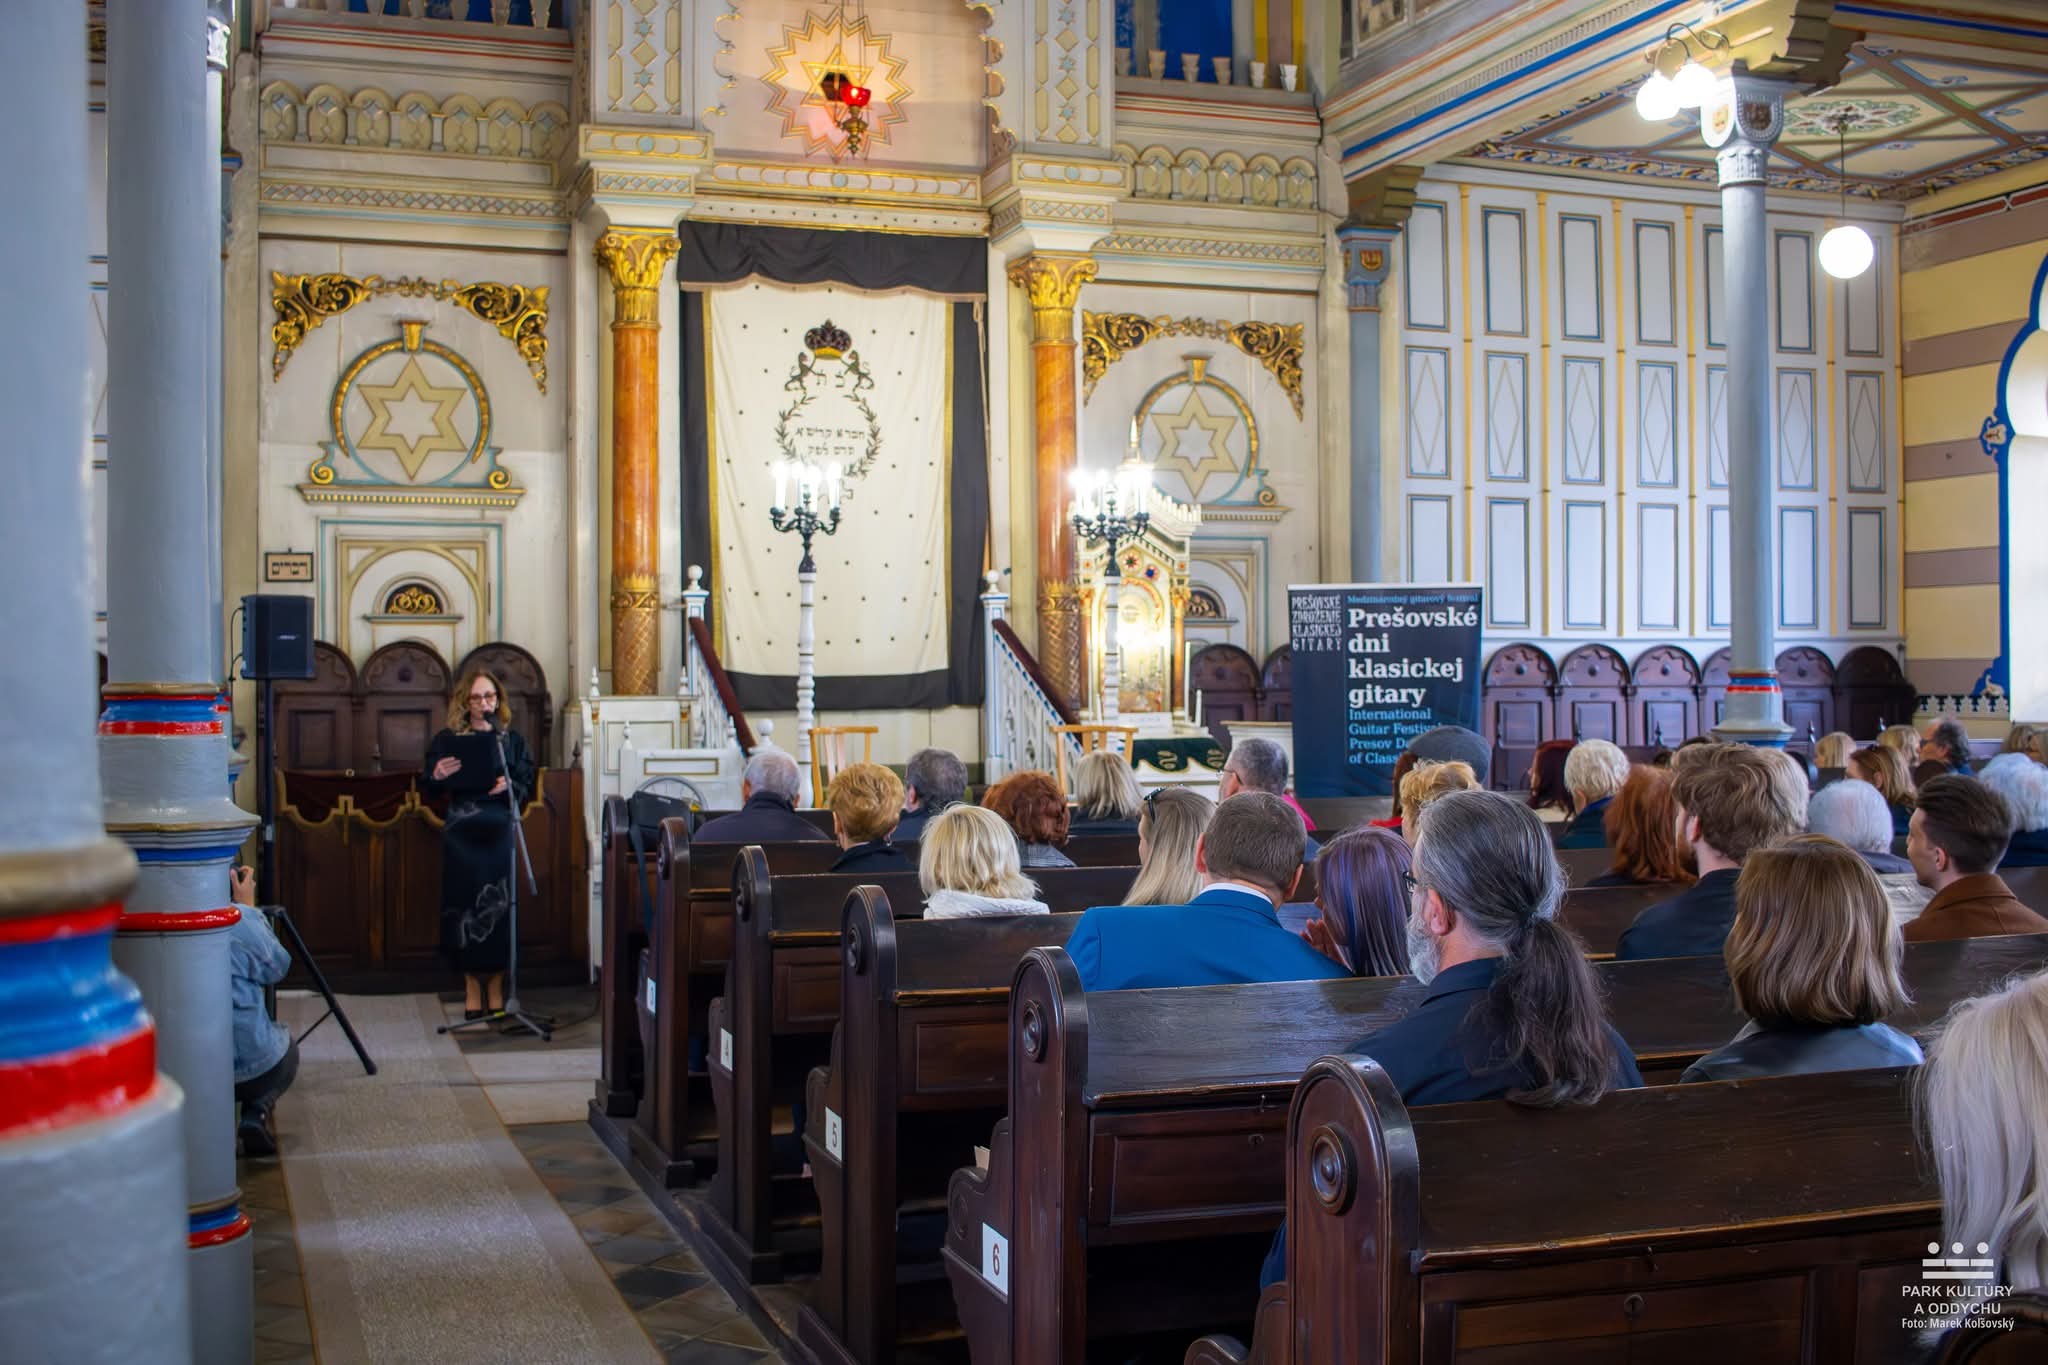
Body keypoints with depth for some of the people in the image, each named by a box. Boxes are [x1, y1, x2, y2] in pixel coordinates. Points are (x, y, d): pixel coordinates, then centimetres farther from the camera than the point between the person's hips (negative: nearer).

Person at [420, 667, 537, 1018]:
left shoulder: (512, 740, 7)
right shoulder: (447, 740, 5)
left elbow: (527, 789, 4)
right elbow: (426, 789, 7)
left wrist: (510, 786, -17)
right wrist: (436, 776, -14)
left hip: (499, 833, 0)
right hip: (461, 834, 0)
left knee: (499, 906, 0)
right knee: (464, 905, 0)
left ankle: (496, 987, 10)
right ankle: (472, 987, 9)